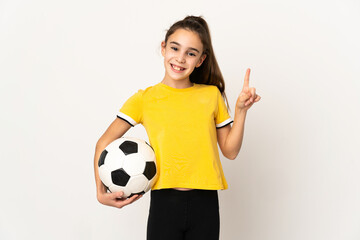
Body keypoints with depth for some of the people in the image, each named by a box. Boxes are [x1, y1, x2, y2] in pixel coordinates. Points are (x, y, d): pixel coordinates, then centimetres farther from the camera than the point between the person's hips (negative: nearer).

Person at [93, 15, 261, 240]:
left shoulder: (212, 95, 7)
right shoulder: (144, 99, 1)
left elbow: (230, 151, 8)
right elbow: (104, 143, 4)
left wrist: (241, 110, -3)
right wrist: (101, 192, -8)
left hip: (205, 204, 2)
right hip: (164, 202, -1)